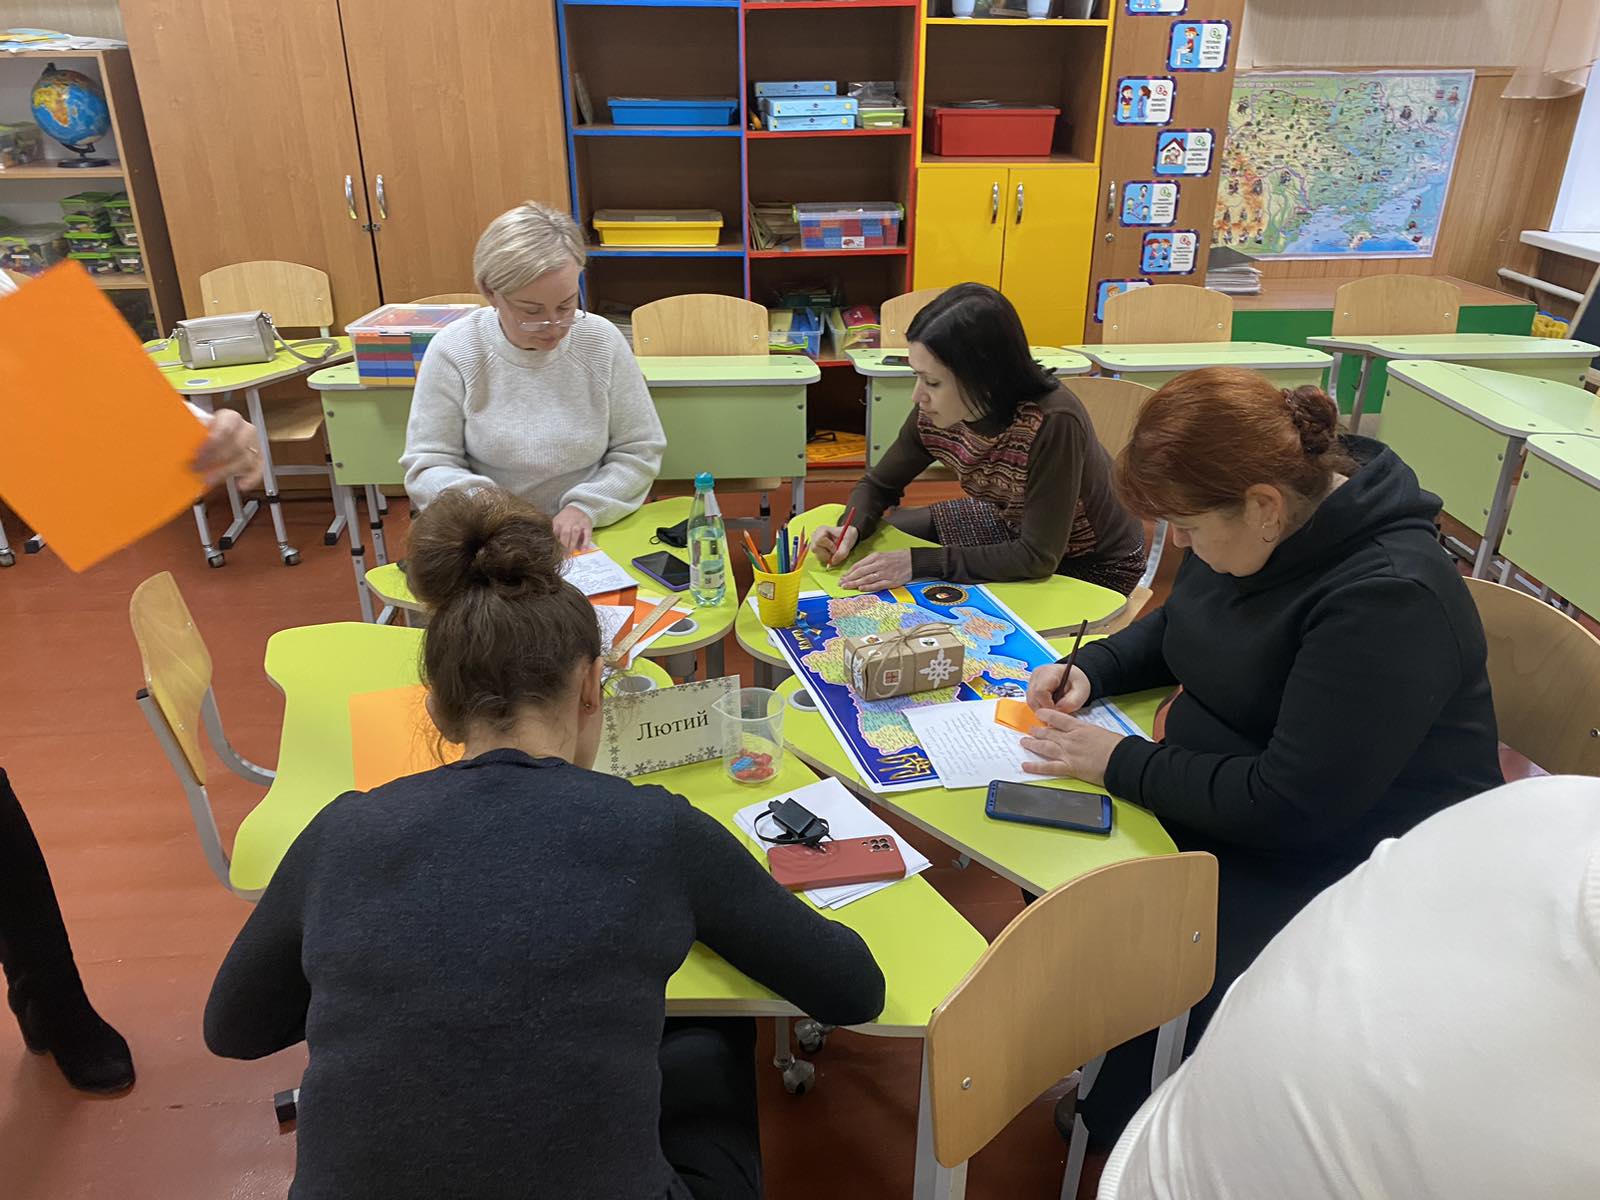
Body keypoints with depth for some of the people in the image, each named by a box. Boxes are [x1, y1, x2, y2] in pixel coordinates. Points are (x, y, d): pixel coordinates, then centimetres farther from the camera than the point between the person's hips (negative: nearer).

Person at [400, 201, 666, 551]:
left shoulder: (603, 342, -4)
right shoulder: (453, 352, -7)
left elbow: (640, 451, 2)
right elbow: (428, 463, -2)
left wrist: (586, 507, -14)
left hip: (591, 538, 2)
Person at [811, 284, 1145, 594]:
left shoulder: (1053, 422, -37)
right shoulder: (933, 415, -19)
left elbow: (1039, 557, -34)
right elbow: (878, 486, -3)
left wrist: (918, 563, -36)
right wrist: (851, 530, -25)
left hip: (1095, 566, -5)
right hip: (1016, 528, 6)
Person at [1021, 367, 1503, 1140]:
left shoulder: (1389, 600, -29)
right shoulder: (1243, 525, -4)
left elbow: (1290, 805, -29)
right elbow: (1174, 626, 17)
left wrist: (1120, 763, -21)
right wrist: (1093, 669, -1)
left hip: (1334, 858, -8)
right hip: (1218, 799, 8)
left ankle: (1126, 1129, 12)